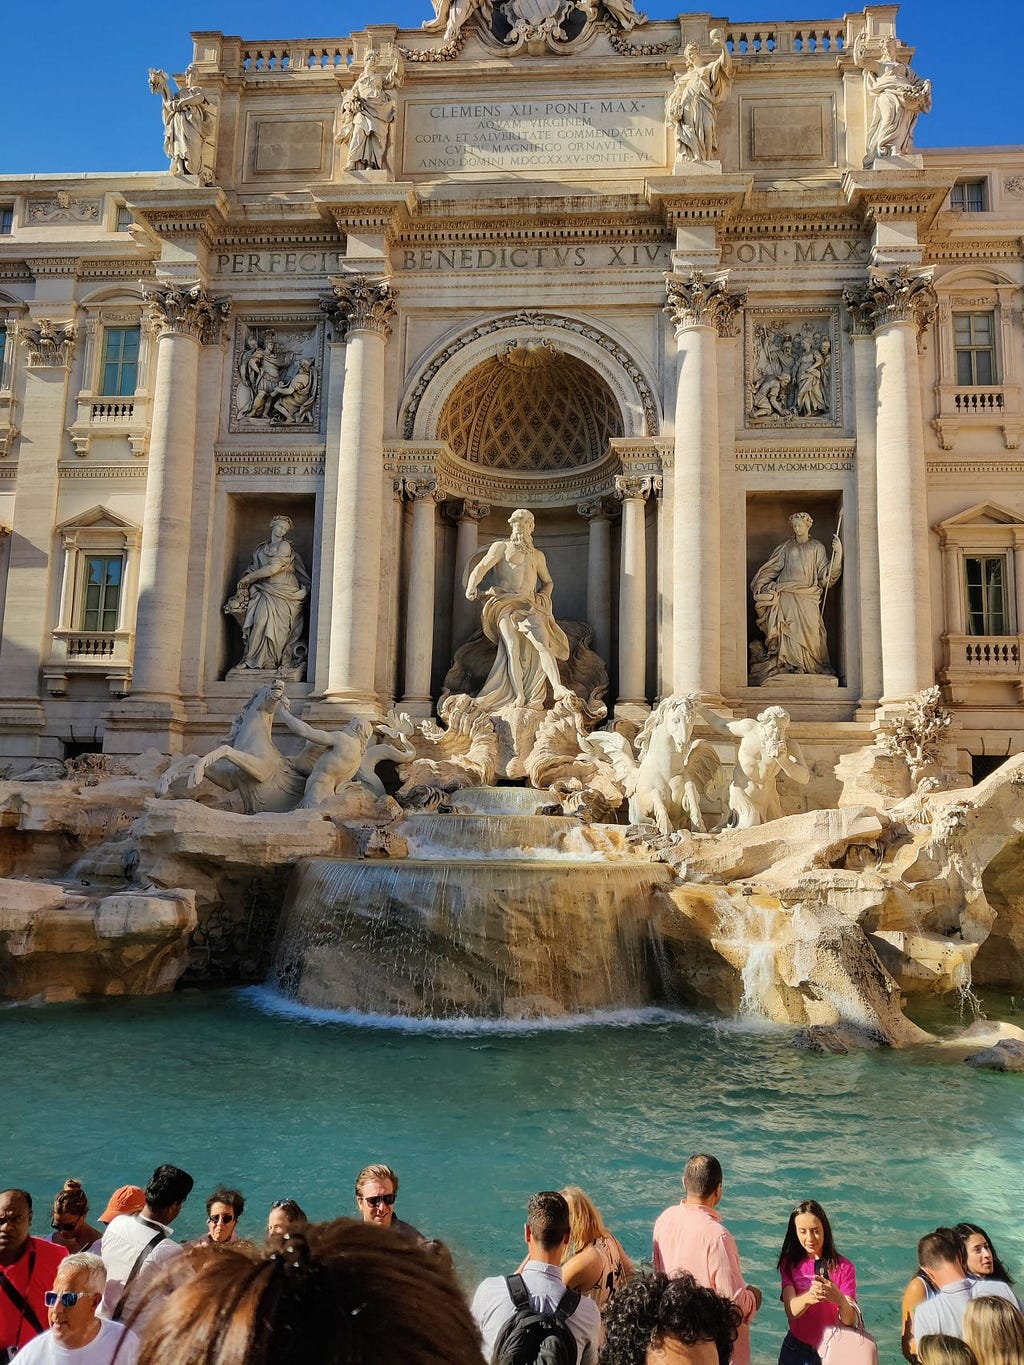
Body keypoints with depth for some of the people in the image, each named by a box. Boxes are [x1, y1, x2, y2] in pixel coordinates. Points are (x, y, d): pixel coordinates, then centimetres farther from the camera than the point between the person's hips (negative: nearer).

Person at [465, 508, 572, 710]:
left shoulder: (538, 555, 26)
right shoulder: (501, 547, 14)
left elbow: (548, 582, 35)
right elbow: (482, 566, -1)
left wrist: (543, 596, 12)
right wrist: (472, 586, -21)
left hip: (529, 605, 3)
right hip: (505, 604, -2)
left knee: (543, 643, -18)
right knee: (512, 647, -17)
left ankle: (557, 687, -30)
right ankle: (519, 696, -20)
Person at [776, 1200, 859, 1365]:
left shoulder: (844, 1267, -12)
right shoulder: (789, 1263, -6)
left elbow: (850, 1321, -20)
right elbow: (791, 1311, -19)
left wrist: (839, 1298, -42)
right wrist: (808, 1297, -41)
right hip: (795, 1350, 1)